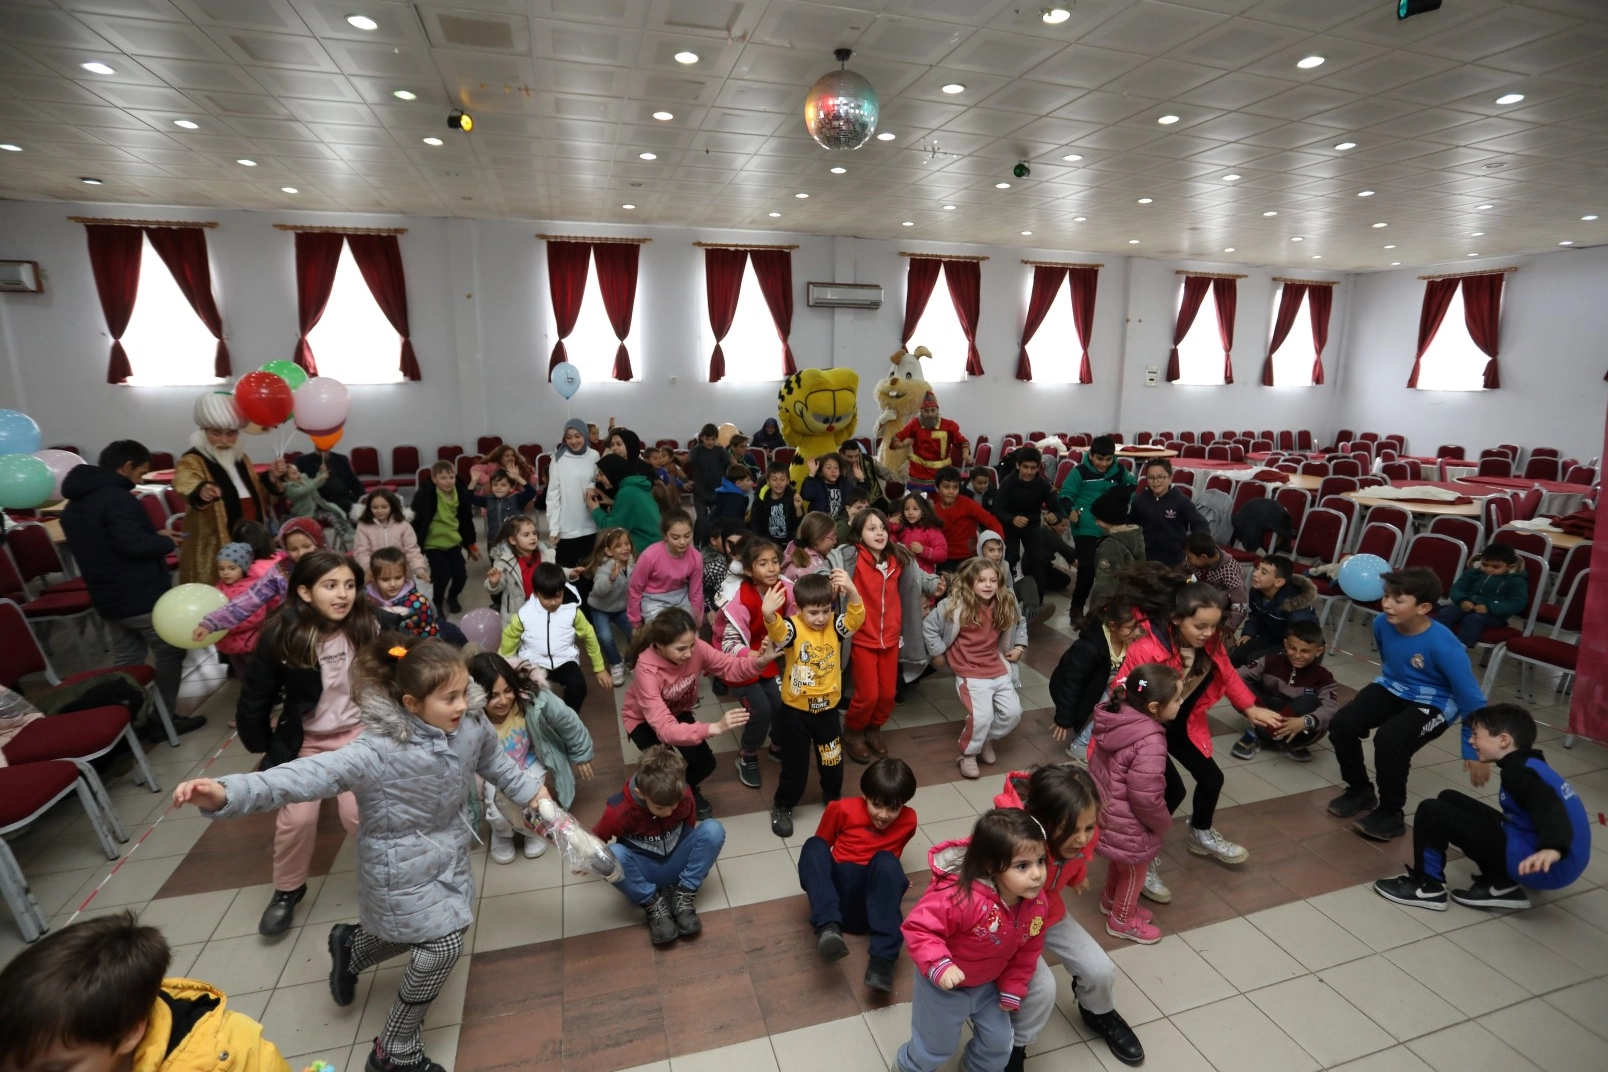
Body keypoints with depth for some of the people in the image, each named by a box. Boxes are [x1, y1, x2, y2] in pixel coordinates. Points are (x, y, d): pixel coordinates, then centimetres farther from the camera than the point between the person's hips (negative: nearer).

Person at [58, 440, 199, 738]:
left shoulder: (74, 504, 13)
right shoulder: (117, 497, -19)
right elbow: (132, 544, -29)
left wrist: (154, 535, 15)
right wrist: (165, 542, -10)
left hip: (107, 598, 9)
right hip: (141, 596, -9)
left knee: (125, 660, 16)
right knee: (170, 653, 3)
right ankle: (164, 718, 8)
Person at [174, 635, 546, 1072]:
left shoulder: (471, 724, -15)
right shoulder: (379, 751, -33)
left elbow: (493, 761, 5)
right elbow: (311, 774, -41)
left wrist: (530, 789, 10)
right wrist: (227, 794, -53)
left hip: (449, 851, 7)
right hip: (403, 864, -7)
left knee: (424, 934, 25)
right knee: (442, 944, -3)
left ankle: (350, 945, 56)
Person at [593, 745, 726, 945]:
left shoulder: (685, 797, -17)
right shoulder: (620, 811, -24)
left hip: (677, 864, 2)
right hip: (643, 872, -2)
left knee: (713, 829, -25)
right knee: (613, 855, -36)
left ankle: (683, 895, -16)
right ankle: (653, 904, -18)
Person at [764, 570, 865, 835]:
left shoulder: (835, 626, -8)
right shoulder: (793, 628, -17)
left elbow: (857, 617, -26)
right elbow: (777, 631, -39)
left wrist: (851, 591, -47)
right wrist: (768, 614, -63)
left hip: (827, 709, 3)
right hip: (795, 710, -3)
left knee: (832, 761, 19)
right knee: (795, 765, 11)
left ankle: (833, 798, 48)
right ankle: (782, 807, 36)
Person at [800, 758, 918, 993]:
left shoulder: (908, 820, 1)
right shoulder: (843, 809, -5)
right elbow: (822, 845, 10)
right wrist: (816, 878, 5)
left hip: (873, 898, 0)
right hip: (838, 892, 1)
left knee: (886, 862, -32)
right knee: (813, 847, -28)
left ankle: (882, 957, -39)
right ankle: (828, 927, -49)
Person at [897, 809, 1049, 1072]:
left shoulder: (1037, 904, -19)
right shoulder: (960, 896, -43)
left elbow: (1027, 951, -1)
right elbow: (918, 927, -35)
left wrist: (1012, 989, 4)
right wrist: (939, 965, -45)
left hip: (988, 983, 5)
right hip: (944, 984, -5)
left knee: (999, 1041, 21)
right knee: (936, 1044, 15)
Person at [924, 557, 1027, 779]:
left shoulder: (1006, 605, -1)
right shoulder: (955, 605, -16)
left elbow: (1020, 623, 21)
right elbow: (929, 626, -8)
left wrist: (1020, 646, 12)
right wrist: (938, 653, -5)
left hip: (998, 669, 5)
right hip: (969, 672, -5)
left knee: (1013, 713, 0)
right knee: (981, 715, -19)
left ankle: (986, 739, 28)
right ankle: (968, 754, 8)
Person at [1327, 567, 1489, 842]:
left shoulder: (1443, 645, -29)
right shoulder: (1382, 623, -14)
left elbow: (1472, 699, -19)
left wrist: (1475, 752, -13)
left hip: (1432, 703, -5)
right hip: (1391, 688, 5)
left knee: (1389, 739, -30)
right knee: (1341, 725, -16)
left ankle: (1391, 814, -5)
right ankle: (1360, 791, 11)